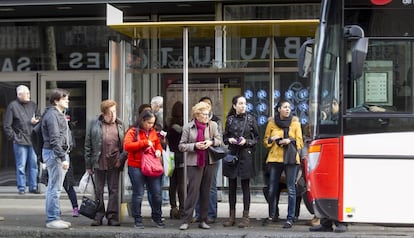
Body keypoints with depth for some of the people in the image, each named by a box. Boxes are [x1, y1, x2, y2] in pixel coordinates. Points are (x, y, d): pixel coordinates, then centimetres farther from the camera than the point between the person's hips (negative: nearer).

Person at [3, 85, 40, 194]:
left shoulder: (33, 105, 11)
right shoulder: (13, 106, -3)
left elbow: (39, 119, 18)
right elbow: (6, 125, -2)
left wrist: (35, 122, -5)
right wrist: (13, 137, -7)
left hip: (33, 140, 4)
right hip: (20, 141, -4)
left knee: (34, 164, 5)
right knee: (21, 166, 1)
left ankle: (33, 187, 13)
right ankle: (21, 188, 9)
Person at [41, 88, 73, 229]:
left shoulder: (60, 114, 19)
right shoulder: (52, 115, -13)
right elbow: (54, 139, -20)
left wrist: (65, 156, 16)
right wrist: (63, 158, -22)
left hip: (61, 153, 10)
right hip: (54, 153, -10)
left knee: (55, 188, 13)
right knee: (54, 188, -7)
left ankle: (55, 217, 19)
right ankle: (52, 219, -4)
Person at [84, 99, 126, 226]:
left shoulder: (120, 124, 7)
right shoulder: (94, 124, 2)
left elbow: (124, 144, 10)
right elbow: (88, 145, 2)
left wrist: (122, 158, -5)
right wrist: (88, 164, -1)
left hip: (114, 163, 1)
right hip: (99, 162, -1)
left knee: (114, 190, 5)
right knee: (98, 190, 7)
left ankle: (112, 216, 10)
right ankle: (98, 216, 14)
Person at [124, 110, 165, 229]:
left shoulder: (153, 132, 10)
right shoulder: (133, 132, -5)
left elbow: (158, 144, 24)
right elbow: (126, 146, -19)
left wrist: (158, 150, 1)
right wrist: (144, 143, -20)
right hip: (136, 167, -5)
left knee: (157, 193, 6)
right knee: (138, 194, 3)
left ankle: (157, 217, 23)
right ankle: (138, 220, 13)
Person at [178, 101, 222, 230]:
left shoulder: (213, 125, 4)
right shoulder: (188, 127, -1)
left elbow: (219, 140, 10)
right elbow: (181, 146, 0)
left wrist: (211, 142, -10)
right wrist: (195, 146, -14)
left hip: (210, 162, 3)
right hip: (194, 163, -3)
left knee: (206, 192, 7)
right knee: (193, 191, -6)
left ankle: (203, 220, 15)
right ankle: (186, 220, -1)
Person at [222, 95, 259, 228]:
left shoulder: (251, 119, 2)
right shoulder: (230, 119, 7)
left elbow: (257, 138, 4)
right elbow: (225, 137, 15)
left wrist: (246, 141, -12)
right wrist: (229, 140, -6)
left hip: (246, 155, -2)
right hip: (232, 155, 2)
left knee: (245, 186, 0)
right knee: (232, 186, 6)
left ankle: (246, 217, 4)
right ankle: (232, 216, 13)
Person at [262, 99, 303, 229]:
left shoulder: (295, 122, 6)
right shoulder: (271, 123, 8)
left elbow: (300, 142, 5)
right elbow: (265, 141, 15)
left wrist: (290, 140, -13)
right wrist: (271, 139, -6)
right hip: (275, 158, 1)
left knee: (291, 189, -6)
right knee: (272, 189, 2)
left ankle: (290, 218, -1)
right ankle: (271, 215, 21)